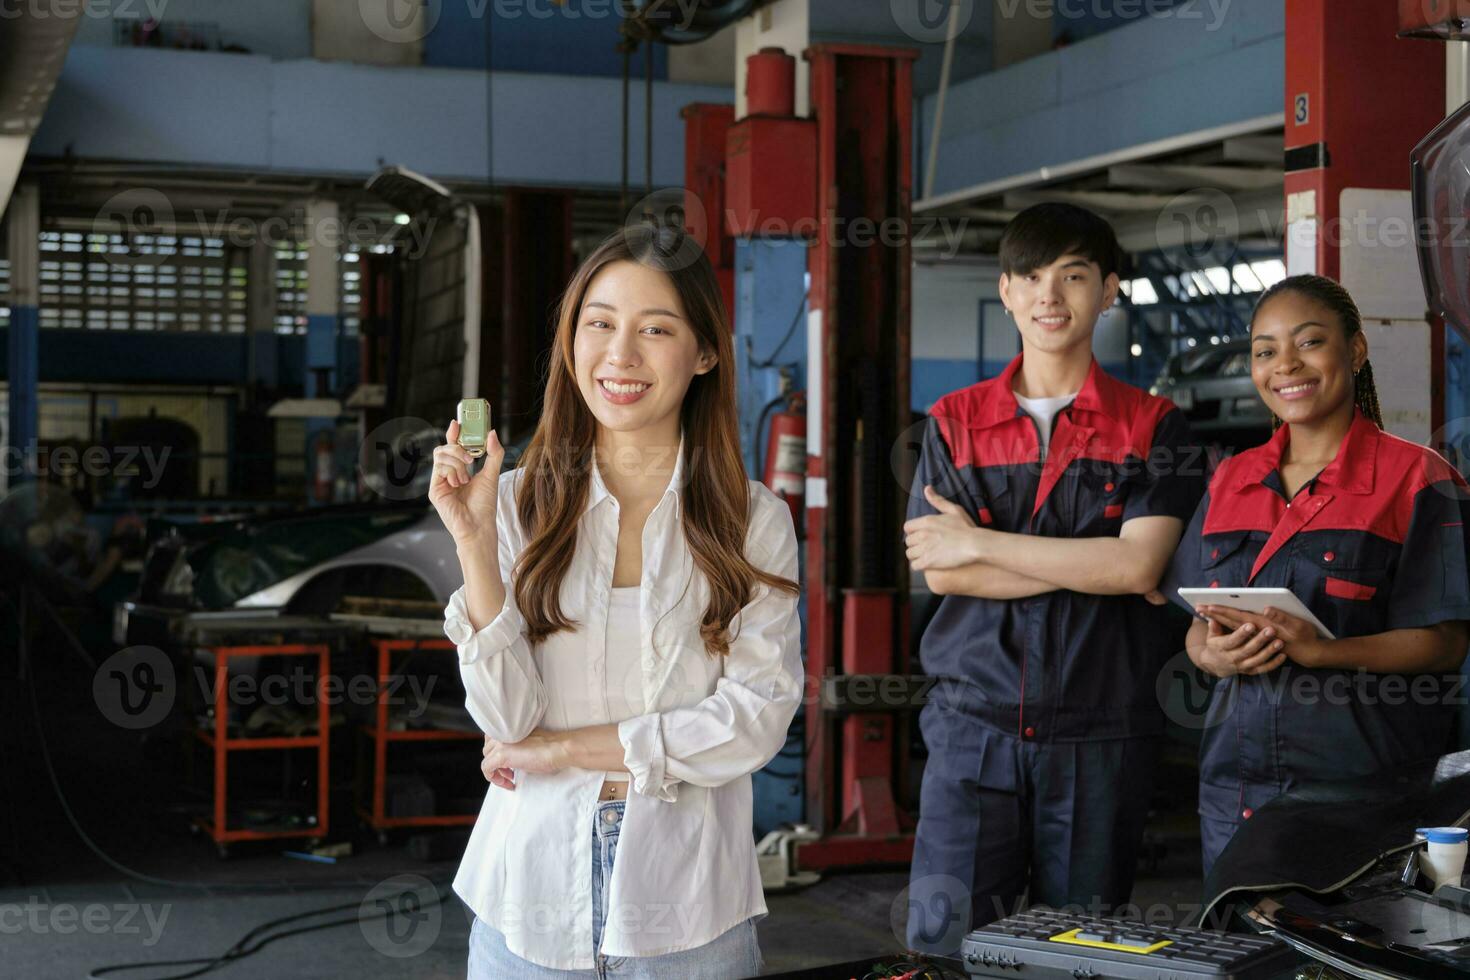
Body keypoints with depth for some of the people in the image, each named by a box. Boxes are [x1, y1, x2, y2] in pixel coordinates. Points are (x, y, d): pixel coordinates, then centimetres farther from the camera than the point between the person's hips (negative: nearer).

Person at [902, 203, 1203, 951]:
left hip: (1099, 735, -1)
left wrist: (980, 542, -7)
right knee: (943, 933, -5)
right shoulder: (953, 423, 9)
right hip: (975, 723, 1)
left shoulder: (1153, 427, 5)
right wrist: (1092, 565, -9)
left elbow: (1139, 564, -10)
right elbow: (941, 573, -3)